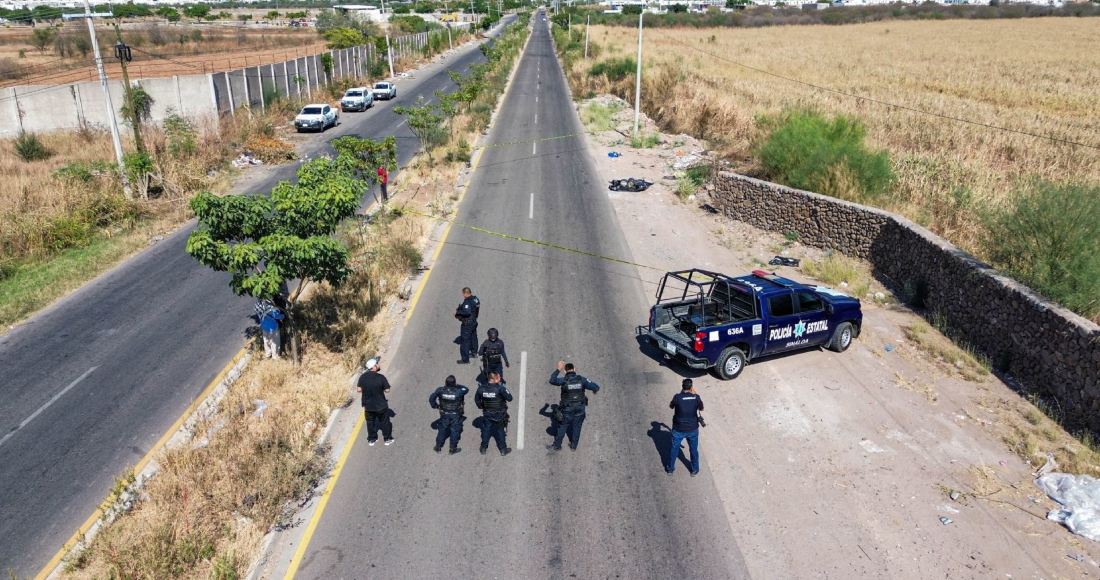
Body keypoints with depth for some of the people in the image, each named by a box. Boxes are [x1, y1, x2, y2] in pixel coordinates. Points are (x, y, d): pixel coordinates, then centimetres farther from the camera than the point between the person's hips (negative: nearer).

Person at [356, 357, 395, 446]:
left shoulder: (362, 377, -13)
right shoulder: (381, 377, -23)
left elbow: (359, 390, -7)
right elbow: (387, 390, -16)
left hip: (368, 406, 3)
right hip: (381, 405, -3)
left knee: (370, 422, 22)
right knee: (385, 422, 18)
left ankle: (371, 440, 35)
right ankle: (388, 439, 30)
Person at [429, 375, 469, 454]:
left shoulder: (440, 390, -19)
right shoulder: (458, 391, -25)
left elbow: (431, 398, -12)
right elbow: (466, 389, -5)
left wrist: (435, 406, 3)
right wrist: (458, 385, 1)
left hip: (444, 415, 2)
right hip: (456, 415, -2)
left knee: (442, 430, 20)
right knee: (455, 431, 15)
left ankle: (438, 447, 32)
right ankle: (453, 448, 25)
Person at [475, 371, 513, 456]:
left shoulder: (482, 388, -12)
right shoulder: (500, 388, -25)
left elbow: (477, 399, 2)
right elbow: (509, 398, -20)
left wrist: (481, 407, 19)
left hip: (487, 414, 3)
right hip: (499, 414, -3)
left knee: (486, 430, 19)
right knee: (501, 431, 13)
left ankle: (484, 448, 30)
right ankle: (503, 450, 25)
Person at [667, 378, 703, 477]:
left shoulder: (677, 397, -20)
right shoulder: (696, 397, -15)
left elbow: (671, 406, 1)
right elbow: (701, 409, 5)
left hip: (678, 429, -1)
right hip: (693, 429, 1)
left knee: (674, 449, 20)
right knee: (694, 450, 23)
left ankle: (670, 469, 36)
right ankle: (695, 470, 38)